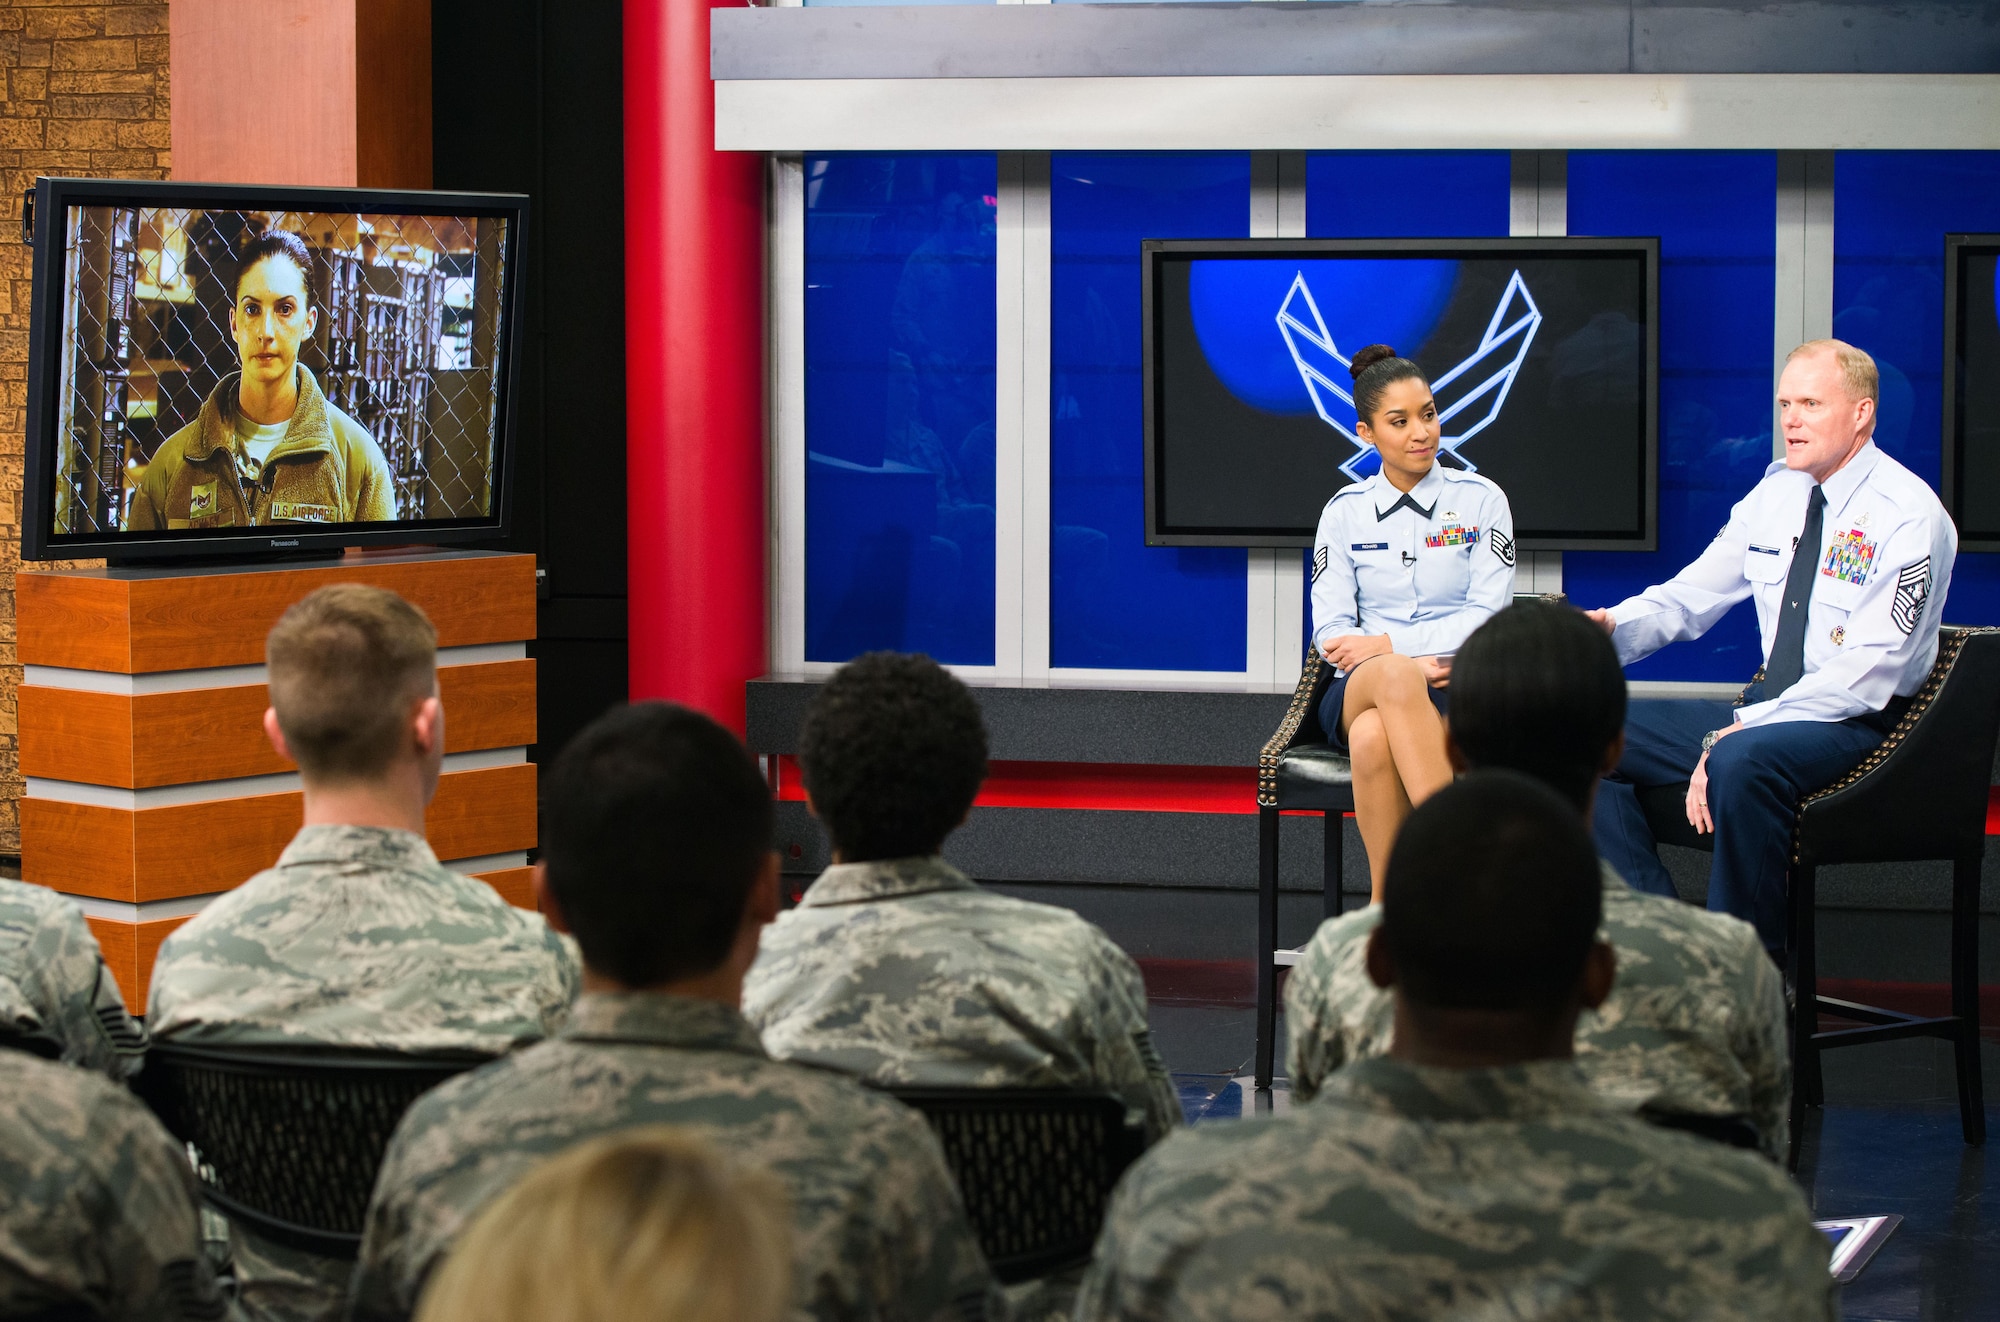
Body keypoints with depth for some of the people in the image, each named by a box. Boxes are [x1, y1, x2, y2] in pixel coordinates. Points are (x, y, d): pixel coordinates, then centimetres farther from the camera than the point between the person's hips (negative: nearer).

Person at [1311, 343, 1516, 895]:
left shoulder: (1479, 499, 8)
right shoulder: (1345, 511, 13)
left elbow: (1486, 616, -1)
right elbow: (1330, 630, 5)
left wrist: (1386, 645, -10)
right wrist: (1408, 665, -13)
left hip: (1457, 690, -1)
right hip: (1359, 691, 1)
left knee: (1374, 736, -39)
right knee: (1394, 677, -40)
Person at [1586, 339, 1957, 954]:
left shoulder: (1909, 516, -14)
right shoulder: (1774, 495, 9)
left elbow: (1868, 672, -20)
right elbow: (1691, 595, 14)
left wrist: (1740, 731, -26)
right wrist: (1612, 627, -9)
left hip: (1860, 724, -8)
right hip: (1763, 711, 8)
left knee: (1743, 761, -39)